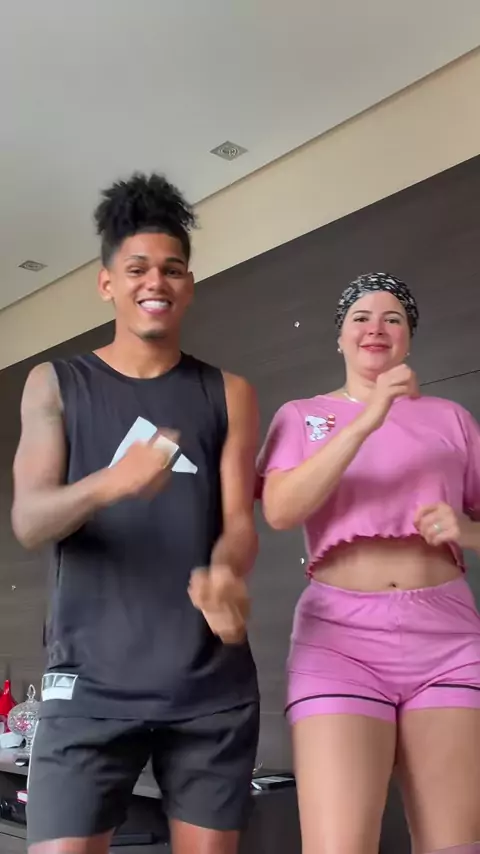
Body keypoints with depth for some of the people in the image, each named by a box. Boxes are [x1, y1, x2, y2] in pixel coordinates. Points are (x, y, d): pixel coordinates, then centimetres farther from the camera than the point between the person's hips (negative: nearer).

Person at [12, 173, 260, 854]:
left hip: (214, 680, 2)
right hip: (92, 678, -1)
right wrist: (108, 483, -25)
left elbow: (239, 522, 2)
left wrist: (223, 575, -23)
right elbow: (28, 522, -3)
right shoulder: (55, 384, 6)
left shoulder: (228, 393, 9)